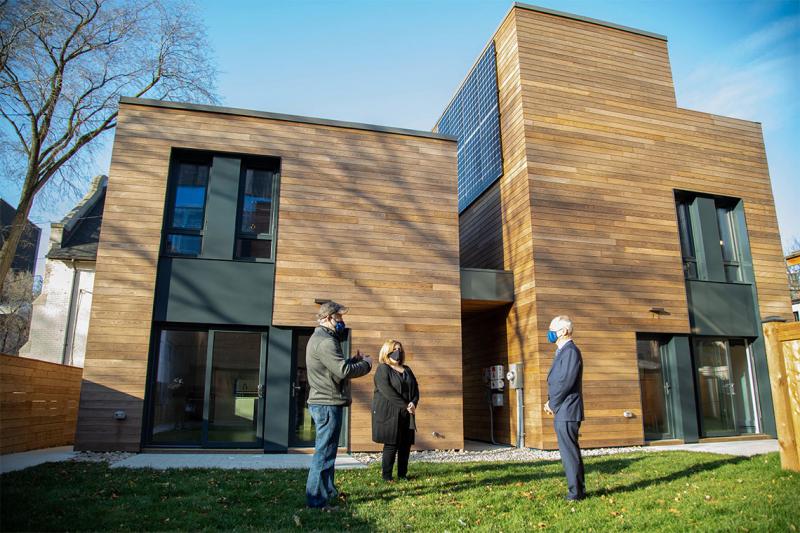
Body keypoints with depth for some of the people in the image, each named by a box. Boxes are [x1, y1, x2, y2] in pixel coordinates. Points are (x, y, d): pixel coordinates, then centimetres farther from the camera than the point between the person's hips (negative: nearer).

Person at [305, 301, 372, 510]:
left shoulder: (321, 338, 17)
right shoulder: (325, 342, -18)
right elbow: (343, 371, -25)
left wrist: (354, 360, 6)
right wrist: (366, 364, -9)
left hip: (323, 402, 11)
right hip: (328, 403, -11)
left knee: (326, 451, 19)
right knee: (324, 453, -4)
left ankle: (328, 492, 31)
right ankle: (317, 500, 2)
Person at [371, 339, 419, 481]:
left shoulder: (406, 370, 17)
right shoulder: (382, 369, -4)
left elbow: (415, 388, 12)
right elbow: (387, 391, -16)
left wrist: (413, 403, -8)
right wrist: (405, 405, -18)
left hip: (406, 415, 6)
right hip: (389, 414, -6)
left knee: (406, 444, 6)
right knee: (391, 445, -5)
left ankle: (402, 474, 16)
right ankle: (386, 476, 5)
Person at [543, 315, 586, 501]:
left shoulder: (571, 351, -15)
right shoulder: (562, 352, 16)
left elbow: (566, 382, -21)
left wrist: (552, 404, -10)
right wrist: (551, 403, 7)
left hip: (567, 412, -10)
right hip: (562, 413, 10)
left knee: (569, 452, -4)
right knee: (569, 452, 15)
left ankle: (576, 491, 4)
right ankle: (577, 490, 24)